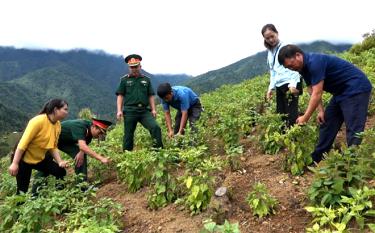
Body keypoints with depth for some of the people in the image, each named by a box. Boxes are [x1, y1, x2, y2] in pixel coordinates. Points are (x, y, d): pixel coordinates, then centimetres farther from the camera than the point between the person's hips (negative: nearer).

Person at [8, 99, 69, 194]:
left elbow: (53, 146, 2)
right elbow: (23, 142, -25)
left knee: (61, 172, -3)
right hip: (24, 159, -7)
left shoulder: (58, 125, -4)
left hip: (40, 159, 7)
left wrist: (60, 162, -11)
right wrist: (14, 163, -25)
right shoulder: (38, 121, -26)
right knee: (22, 190, -2)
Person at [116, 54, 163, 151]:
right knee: (128, 134, 3)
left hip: (144, 110, 2)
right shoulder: (124, 79, 9)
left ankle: (159, 149, -9)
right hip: (130, 111, -1)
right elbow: (120, 96, 5)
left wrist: (153, 109, 6)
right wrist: (119, 110, -4)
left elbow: (150, 96, 15)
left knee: (155, 127, -15)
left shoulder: (146, 79, 16)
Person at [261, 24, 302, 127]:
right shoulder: (270, 52, 18)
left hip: (290, 85, -7)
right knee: (280, 115, 8)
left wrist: (293, 84, -21)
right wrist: (271, 87, 16)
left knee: (291, 115, -9)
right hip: (279, 86, 7)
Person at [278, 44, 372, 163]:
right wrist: (321, 111, -7)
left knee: (353, 129, -11)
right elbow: (312, 92, 4)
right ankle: (316, 159, 16)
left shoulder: (314, 62, -26)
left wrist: (305, 118, -23)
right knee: (327, 123, 9)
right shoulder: (304, 67, 3)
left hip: (356, 88, -10)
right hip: (340, 92, 10)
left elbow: (317, 94, -27)